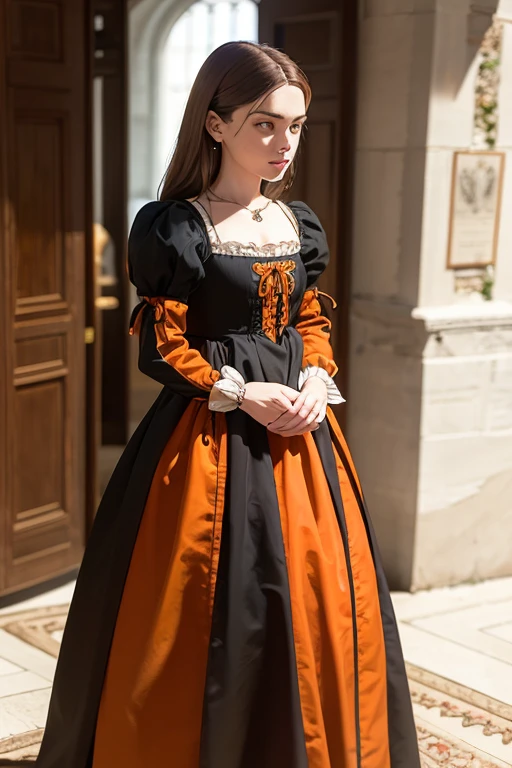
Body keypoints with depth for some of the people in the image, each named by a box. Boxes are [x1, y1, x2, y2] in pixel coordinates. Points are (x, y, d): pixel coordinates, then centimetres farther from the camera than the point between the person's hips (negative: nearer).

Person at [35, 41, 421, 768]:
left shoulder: (300, 225, 9)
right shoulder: (174, 228, -8)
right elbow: (163, 347, -8)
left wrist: (318, 381, -4)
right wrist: (240, 394, -17)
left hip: (299, 434, 6)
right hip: (211, 435, -6)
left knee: (316, 604, 10)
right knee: (214, 616, 0)